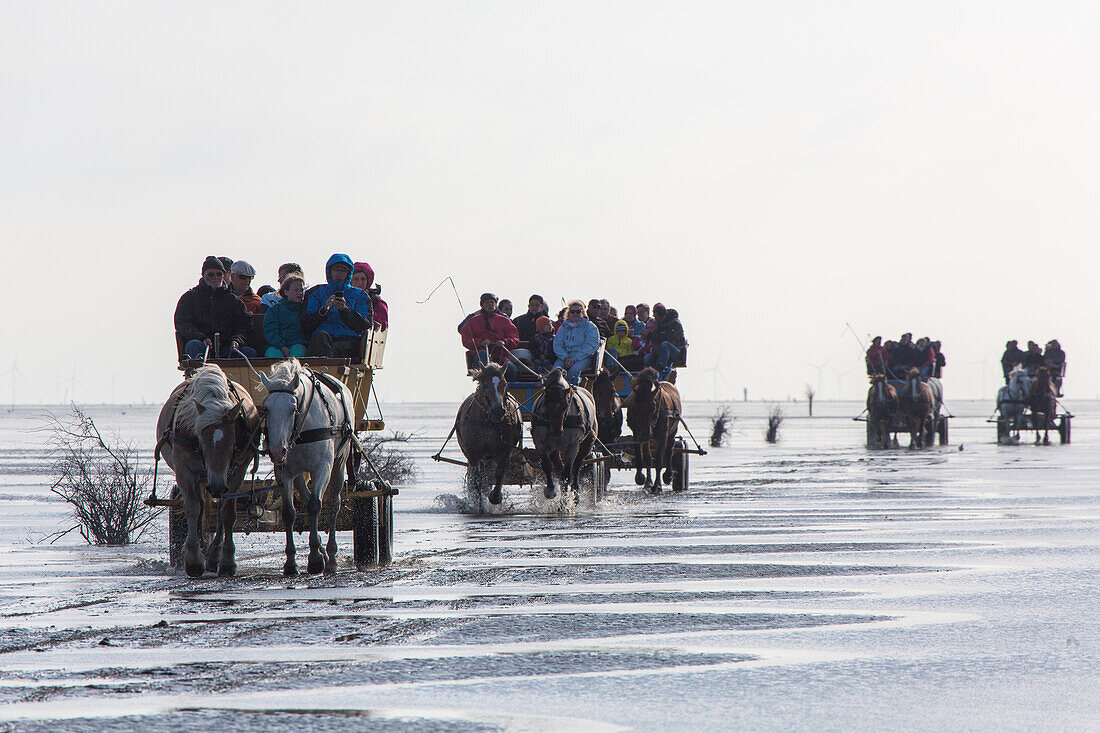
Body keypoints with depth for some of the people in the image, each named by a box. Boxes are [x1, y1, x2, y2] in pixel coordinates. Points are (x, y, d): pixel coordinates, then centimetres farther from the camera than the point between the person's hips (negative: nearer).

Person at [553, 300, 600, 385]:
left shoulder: (590, 326, 8)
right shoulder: (564, 327, 21)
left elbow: (591, 346, -5)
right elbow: (557, 345, 11)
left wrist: (575, 358, -16)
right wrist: (565, 358, -10)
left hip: (583, 358, -3)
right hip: (565, 356, 3)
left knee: (574, 369, -36)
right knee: (556, 369, -30)